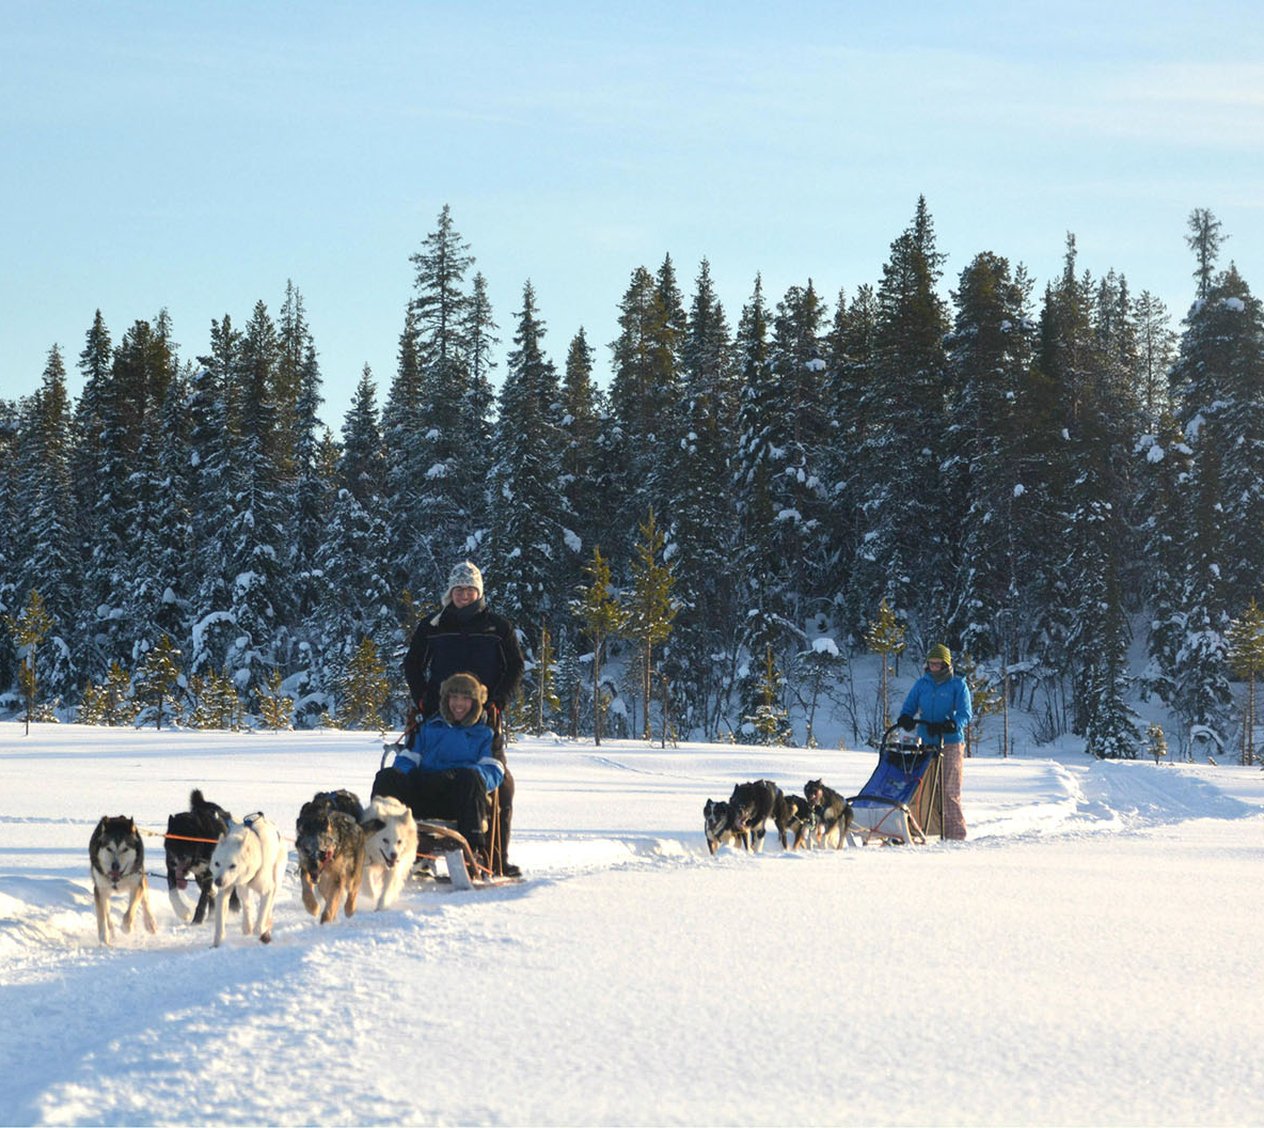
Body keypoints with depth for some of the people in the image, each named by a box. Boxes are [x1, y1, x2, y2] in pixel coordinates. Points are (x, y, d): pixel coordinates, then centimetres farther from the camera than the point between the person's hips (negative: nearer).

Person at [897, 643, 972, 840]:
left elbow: (964, 713, -6)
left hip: (951, 744, -4)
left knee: (949, 789, -8)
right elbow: (908, 707, 14)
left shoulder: (958, 685, 2)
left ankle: (955, 832, -4)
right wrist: (906, 720, -10)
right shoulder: (922, 684, 13)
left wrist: (949, 725, -23)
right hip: (925, 743, 4)